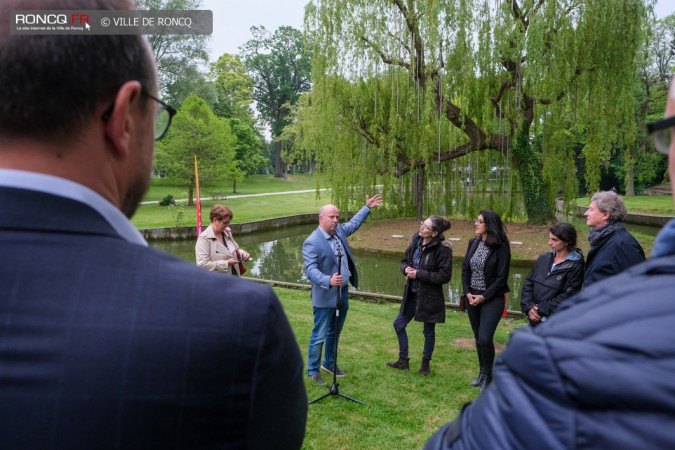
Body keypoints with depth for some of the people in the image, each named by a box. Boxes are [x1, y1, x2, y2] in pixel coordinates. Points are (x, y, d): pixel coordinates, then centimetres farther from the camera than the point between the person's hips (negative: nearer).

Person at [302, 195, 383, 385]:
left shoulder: (339, 230, 4)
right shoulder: (311, 243, -20)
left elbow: (354, 223, 26)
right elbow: (311, 270, -28)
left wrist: (367, 207, 29)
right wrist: (329, 281, -43)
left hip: (343, 292, 8)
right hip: (325, 296, -8)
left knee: (335, 332, 21)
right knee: (319, 335, 2)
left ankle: (329, 363, 39)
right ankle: (312, 371, 17)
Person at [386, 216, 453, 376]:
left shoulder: (443, 249, -20)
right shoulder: (416, 242, -2)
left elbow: (444, 276, -20)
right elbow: (404, 260, 11)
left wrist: (419, 274, -22)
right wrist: (406, 268, -13)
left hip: (430, 296, -6)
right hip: (412, 294, 6)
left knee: (429, 331, 12)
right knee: (399, 324, 12)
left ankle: (425, 363, 34)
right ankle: (403, 360, 29)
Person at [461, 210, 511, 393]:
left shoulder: (501, 247, -12)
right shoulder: (473, 243, 5)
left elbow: (502, 277, -12)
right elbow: (465, 269, 7)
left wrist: (484, 297, -14)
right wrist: (467, 292, -4)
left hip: (492, 298, -5)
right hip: (472, 297, 5)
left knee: (485, 338, -12)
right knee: (478, 338, 13)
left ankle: (488, 376, 9)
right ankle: (482, 373, 30)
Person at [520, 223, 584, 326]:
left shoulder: (575, 267, -10)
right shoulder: (544, 258, 7)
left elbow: (567, 297, -15)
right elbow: (528, 283, 7)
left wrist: (541, 309, -16)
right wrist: (529, 306, -7)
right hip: (535, 320, 5)